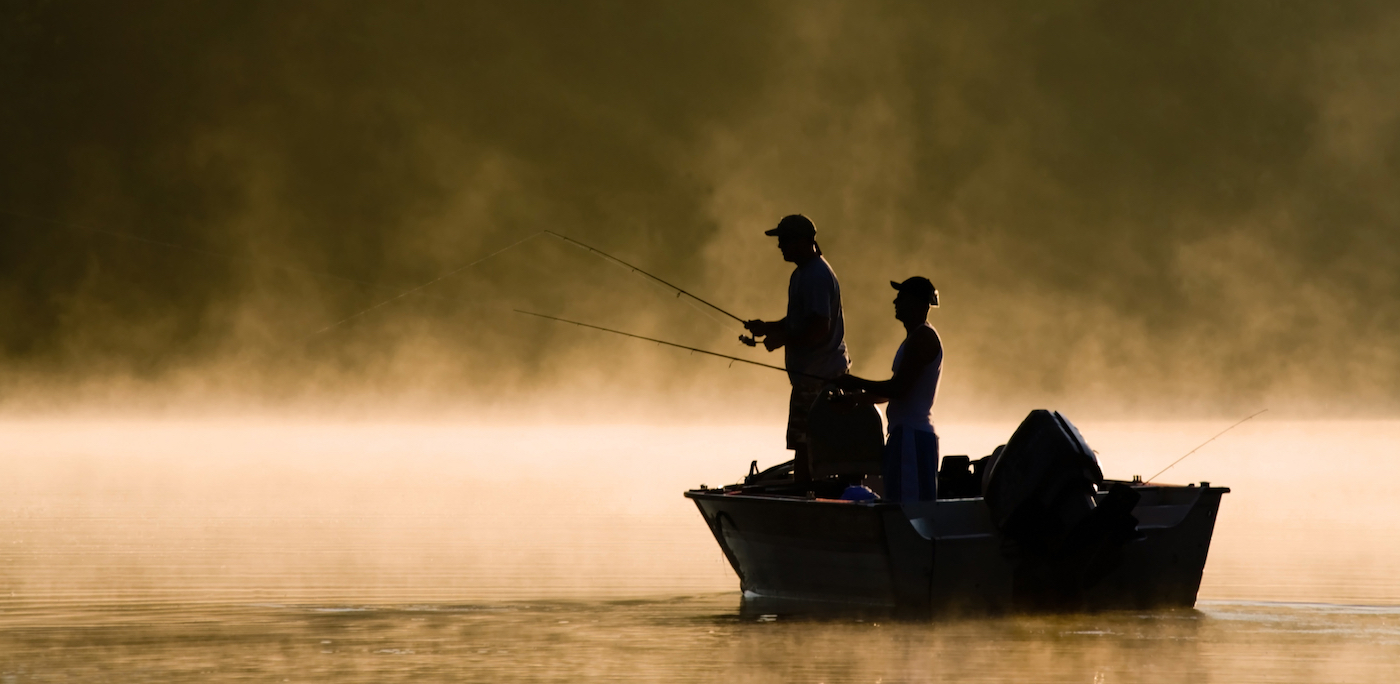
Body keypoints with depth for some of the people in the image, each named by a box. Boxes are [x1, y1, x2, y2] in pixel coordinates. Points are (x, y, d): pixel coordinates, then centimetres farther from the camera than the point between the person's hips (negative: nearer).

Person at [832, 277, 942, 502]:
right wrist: (855, 398, 20)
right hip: (906, 434, 11)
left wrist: (856, 383, -10)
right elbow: (895, 391, 25)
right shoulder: (918, 337, 20)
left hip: (912, 436, -11)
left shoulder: (922, 338, -13)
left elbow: (898, 389, -20)